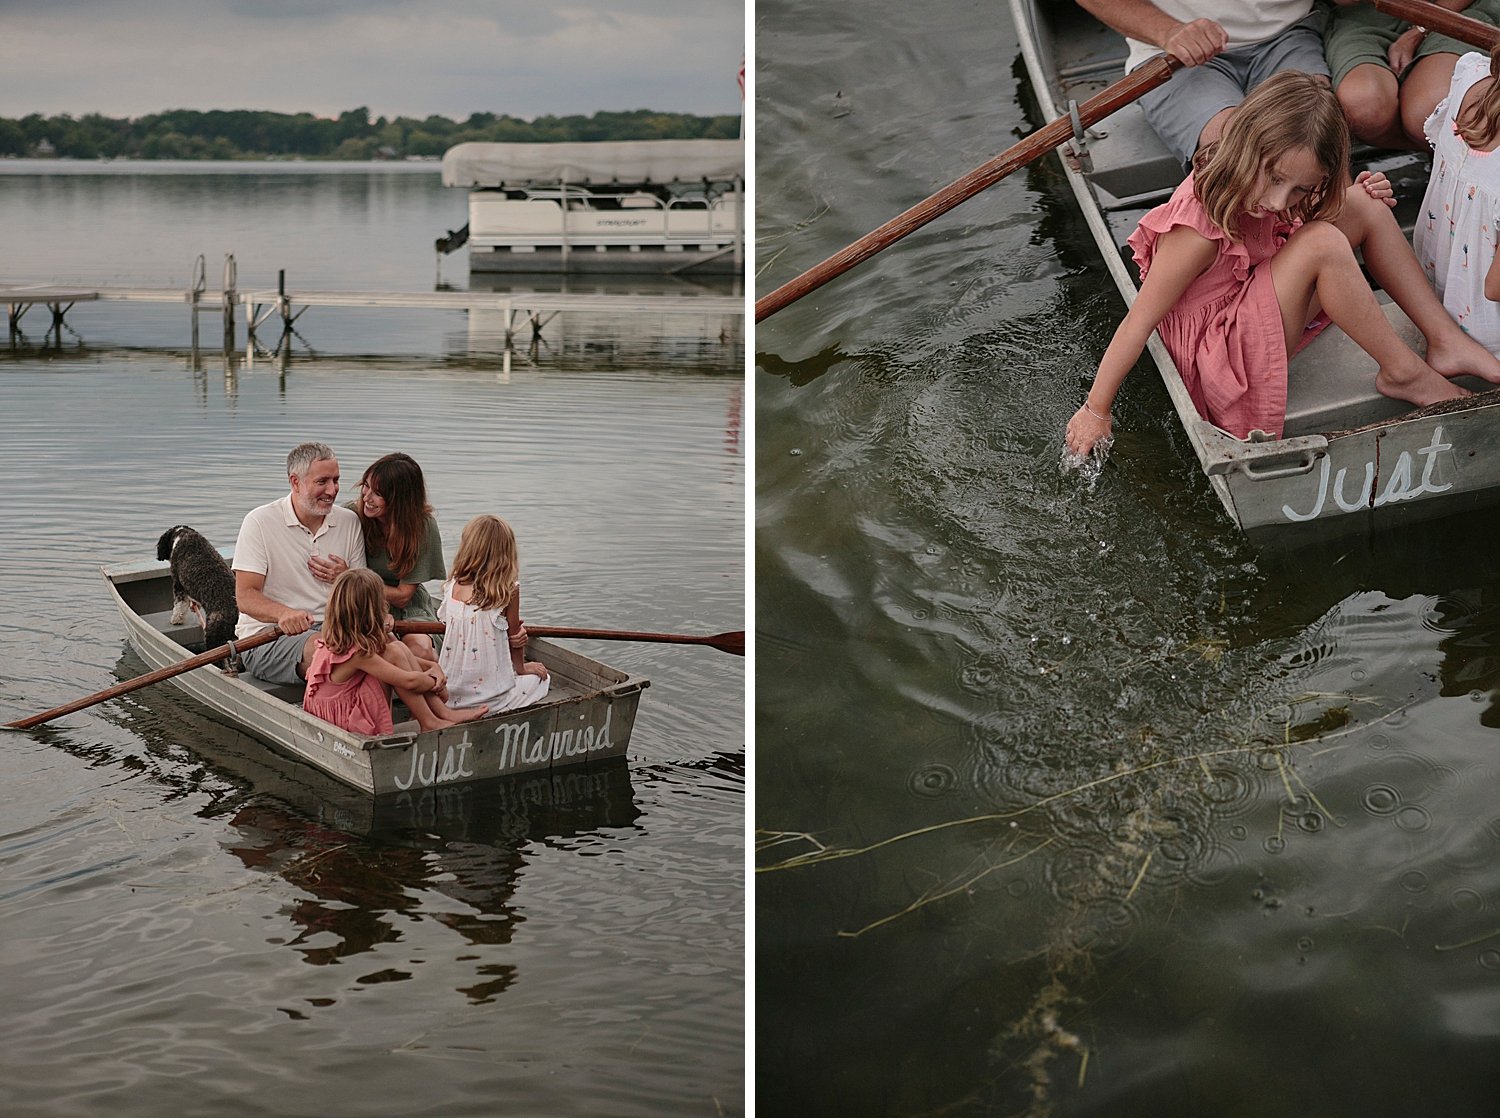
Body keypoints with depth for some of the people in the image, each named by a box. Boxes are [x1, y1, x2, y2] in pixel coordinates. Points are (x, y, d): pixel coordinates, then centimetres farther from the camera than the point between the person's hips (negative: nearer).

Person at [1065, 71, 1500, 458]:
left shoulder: (1255, 188, -6)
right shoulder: (1198, 232, -31)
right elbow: (1138, 322, -25)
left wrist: (1354, 196, -3)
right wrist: (1095, 411, -19)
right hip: (1221, 356, -10)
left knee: (1365, 207, -1)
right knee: (1323, 243, -30)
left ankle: (1446, 340, 1)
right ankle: (1403, 372, -14)